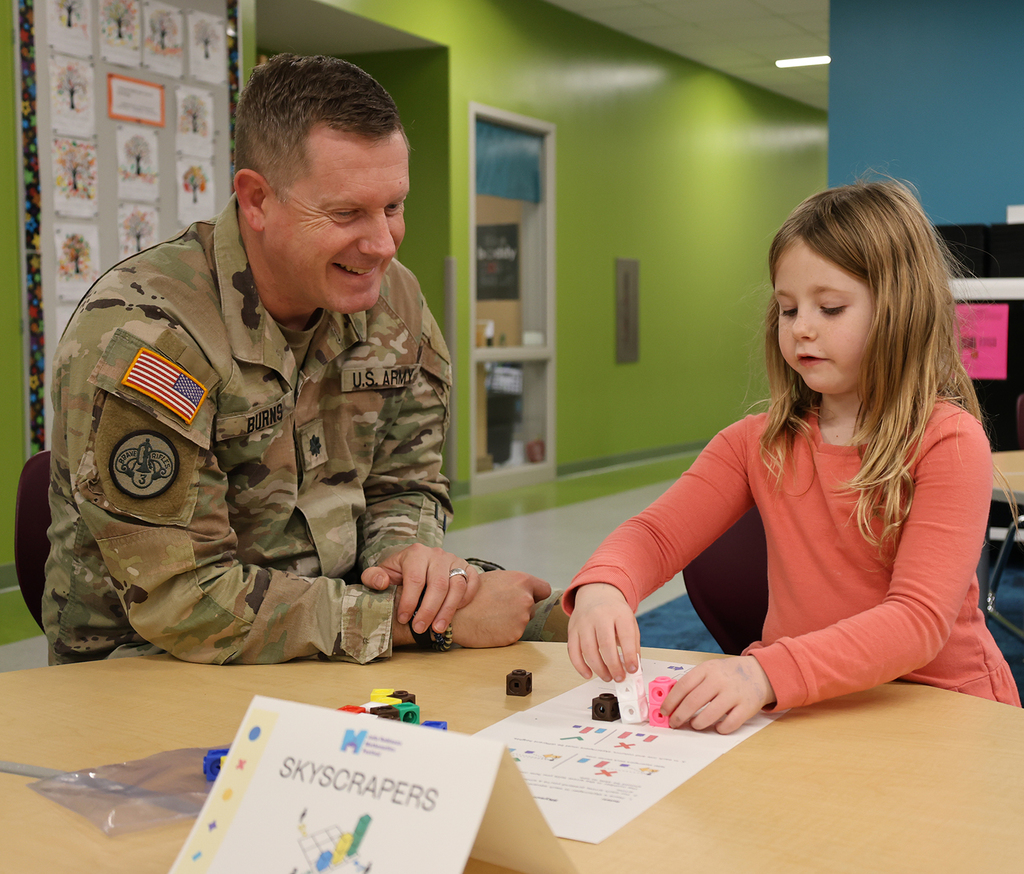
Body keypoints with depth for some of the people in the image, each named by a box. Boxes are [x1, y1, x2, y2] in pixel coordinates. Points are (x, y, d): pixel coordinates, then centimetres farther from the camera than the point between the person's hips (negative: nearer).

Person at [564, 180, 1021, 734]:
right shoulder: (759, 441, 6)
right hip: (798, 710, 4)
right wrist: (601, 587, -24)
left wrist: (768, 674, -35)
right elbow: (654, 533, 1)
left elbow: (919, 619, -20)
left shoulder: (948, 441, -10)